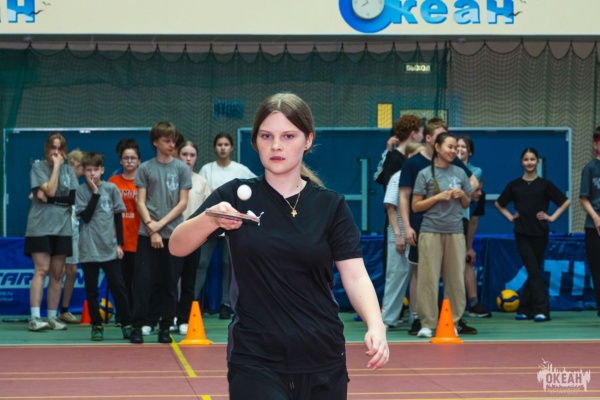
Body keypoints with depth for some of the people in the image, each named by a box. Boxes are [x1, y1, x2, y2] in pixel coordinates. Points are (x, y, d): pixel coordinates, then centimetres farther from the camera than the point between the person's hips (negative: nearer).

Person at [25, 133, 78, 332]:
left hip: (62, 227, 4)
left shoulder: (69, 170, 11)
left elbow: (74, 198, 1)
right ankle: (35, 318, -14)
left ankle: (52, 317, 8)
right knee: (41, 271, -12)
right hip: (40, 226, -4)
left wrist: (49, 198, -10)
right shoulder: (38, 167, 0)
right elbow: (50, 190, -13)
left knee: (57, 274, 3)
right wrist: (56, 166, -9)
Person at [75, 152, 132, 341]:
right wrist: (95, 193, -12)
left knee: (118, 287, -1)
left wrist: (119, 244, 4)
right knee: (91, 291, 4)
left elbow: (118, 217, 8)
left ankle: (127, 324, 6)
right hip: (89, 249, 0)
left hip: (109, 248, 0)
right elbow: (86, 216, -10)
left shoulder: (111, 188, 3)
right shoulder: (81, 191, 1)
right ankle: (97, 326, 13)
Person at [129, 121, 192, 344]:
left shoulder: (181, 169, 5)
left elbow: (182, 203, 1)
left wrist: (161, 223, -9)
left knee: (170, 284, 4)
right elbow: (140, 202, 2)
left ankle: (165, 328, 11)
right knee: (143, 281, -4)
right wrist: (151, 228, -9)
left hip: (174, 234, 1)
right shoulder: (145, 169, 5)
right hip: (147, 234, -1)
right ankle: (137, 326, 4)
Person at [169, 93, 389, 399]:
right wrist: (210, 218, -29)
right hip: (254, 362, -1)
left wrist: (376, 327, -24)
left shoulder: (331, 205, 2)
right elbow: (177, 246, -8)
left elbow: (355, 276, -5)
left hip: (323, 362, 2)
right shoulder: (236, 196, 1)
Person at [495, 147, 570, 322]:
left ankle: (525, 309, 8)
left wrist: (552, 217, -3)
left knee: (534, 272, 4)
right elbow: (499, 204, 19)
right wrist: (510, 216, 7)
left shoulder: (545, 184, 2)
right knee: (534, 271, -7)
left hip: (540, 233, 0)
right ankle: (542, 309, -9)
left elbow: (566, 202, 4)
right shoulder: (514, 185, 6)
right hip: (522, 233, 0)